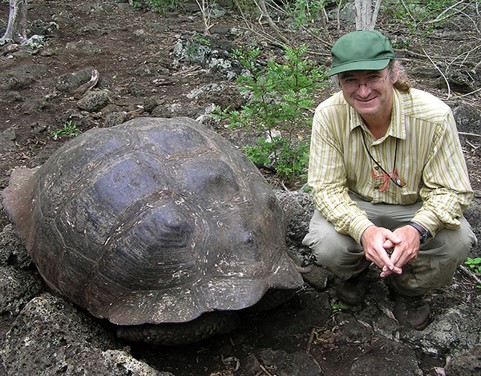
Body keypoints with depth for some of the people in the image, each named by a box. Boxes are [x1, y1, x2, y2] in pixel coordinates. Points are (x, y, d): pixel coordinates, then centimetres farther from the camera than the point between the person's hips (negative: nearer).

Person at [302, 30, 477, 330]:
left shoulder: (434, 116, -26)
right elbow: (327, 187, -19)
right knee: (326, 245, -29)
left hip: (416, 208, 0)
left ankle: (409, 288, 8)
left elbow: (452, 190, -18)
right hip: (355, 205, 0)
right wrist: (363, 230, -39)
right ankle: (356, 270, 12)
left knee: (457, 240, -28)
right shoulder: (329, 115, -23)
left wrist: (418, 229, -40)